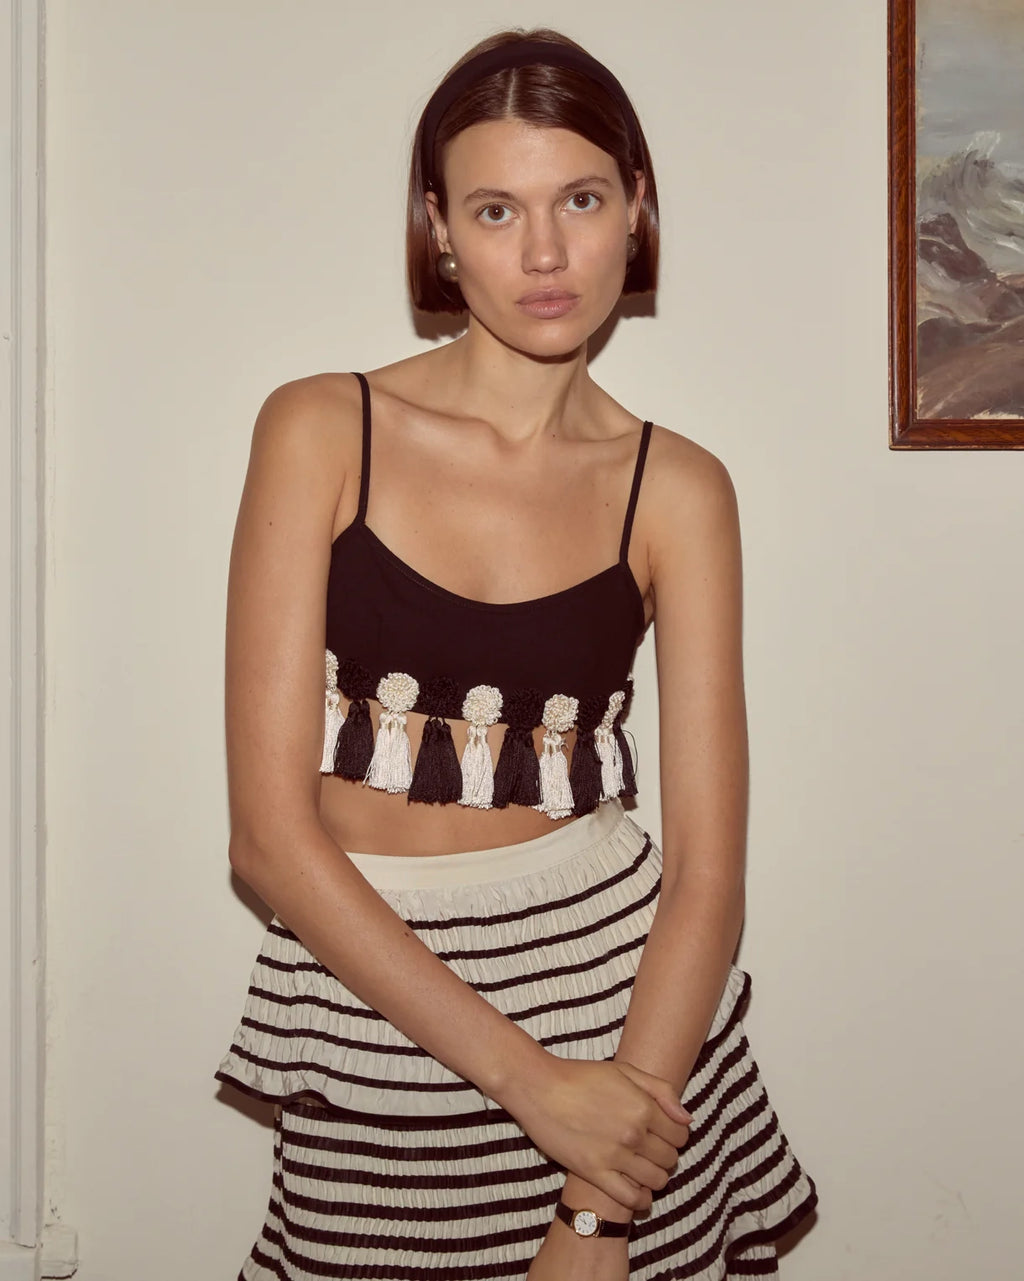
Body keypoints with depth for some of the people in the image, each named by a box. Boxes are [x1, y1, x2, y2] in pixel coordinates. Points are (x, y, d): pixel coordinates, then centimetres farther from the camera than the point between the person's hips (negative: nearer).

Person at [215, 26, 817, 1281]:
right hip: (373, 1012, -1)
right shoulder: (321, 431, -6)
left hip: (624, 989, 1)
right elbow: (268, 831, -11)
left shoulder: (675, 490, -2)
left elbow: (707, 865, -6)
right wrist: (532, 1081, -16)